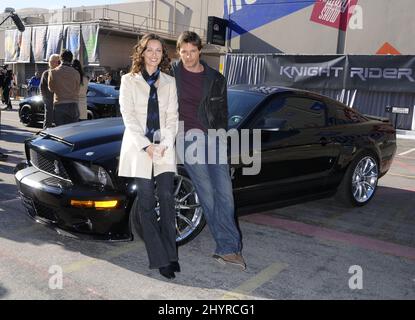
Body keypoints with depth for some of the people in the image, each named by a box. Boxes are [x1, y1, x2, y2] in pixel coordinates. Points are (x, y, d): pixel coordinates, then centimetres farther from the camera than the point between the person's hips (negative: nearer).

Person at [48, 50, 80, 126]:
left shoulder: (53, 72, -2)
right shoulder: (76, 73, -1)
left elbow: (51, 88, 12)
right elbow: (77, 90, 7)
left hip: (59, 105, -1)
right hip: (73, 104, 1)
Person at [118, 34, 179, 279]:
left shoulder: (169, 82, 14)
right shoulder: (129, 81, 7)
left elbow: (173, 116, 8)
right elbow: (128, 116, -1)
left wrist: (164, 144, -6)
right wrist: (146, 146, -11)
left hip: (164, 148, 2)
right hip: (138, 147, -1)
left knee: (167, 198, -6)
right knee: (147, 202, -1)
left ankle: (171, 254, 3)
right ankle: (161, 259, 4)